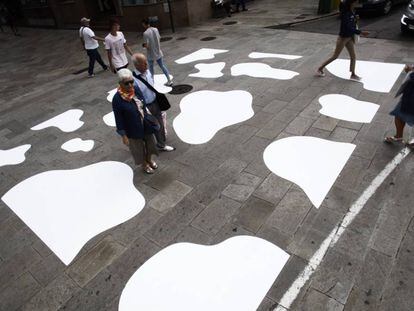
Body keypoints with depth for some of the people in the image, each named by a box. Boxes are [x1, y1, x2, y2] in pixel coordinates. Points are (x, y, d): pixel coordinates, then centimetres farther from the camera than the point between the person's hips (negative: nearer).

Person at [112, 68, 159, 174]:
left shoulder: (136, 89, -10)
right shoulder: (117, 99, -25)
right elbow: (118, 119, -18)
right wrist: (123, 136, -14)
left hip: (146, 124, 5)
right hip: (133, 130, -5)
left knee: (149, 143, 24)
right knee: (139, 148, 18)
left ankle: (149, 159, 53)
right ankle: (144, 164, 46)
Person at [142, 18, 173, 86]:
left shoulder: (146, 33, -20)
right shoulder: (156, 29, -1)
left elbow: (147, 46, -21)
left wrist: (143, 45, 0)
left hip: (151, 54, -5)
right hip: (158, 52, 5)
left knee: (151, 68, 14)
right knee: (162, 66, 14)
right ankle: (169, 80, 12)